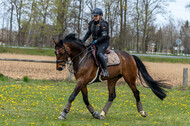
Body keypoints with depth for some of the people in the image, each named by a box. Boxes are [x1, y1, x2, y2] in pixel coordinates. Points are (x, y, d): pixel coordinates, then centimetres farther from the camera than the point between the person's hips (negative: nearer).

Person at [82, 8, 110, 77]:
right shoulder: (92, 23, 8)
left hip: (103, 43, -8)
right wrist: (83, 40, 2)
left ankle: (105, 71, -30)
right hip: (95, 42, 8)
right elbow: (88, 33, 16)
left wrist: (96, 41, -27)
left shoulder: (103, 24, -14)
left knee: (99, 54, -34)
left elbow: (104, 36, -20)